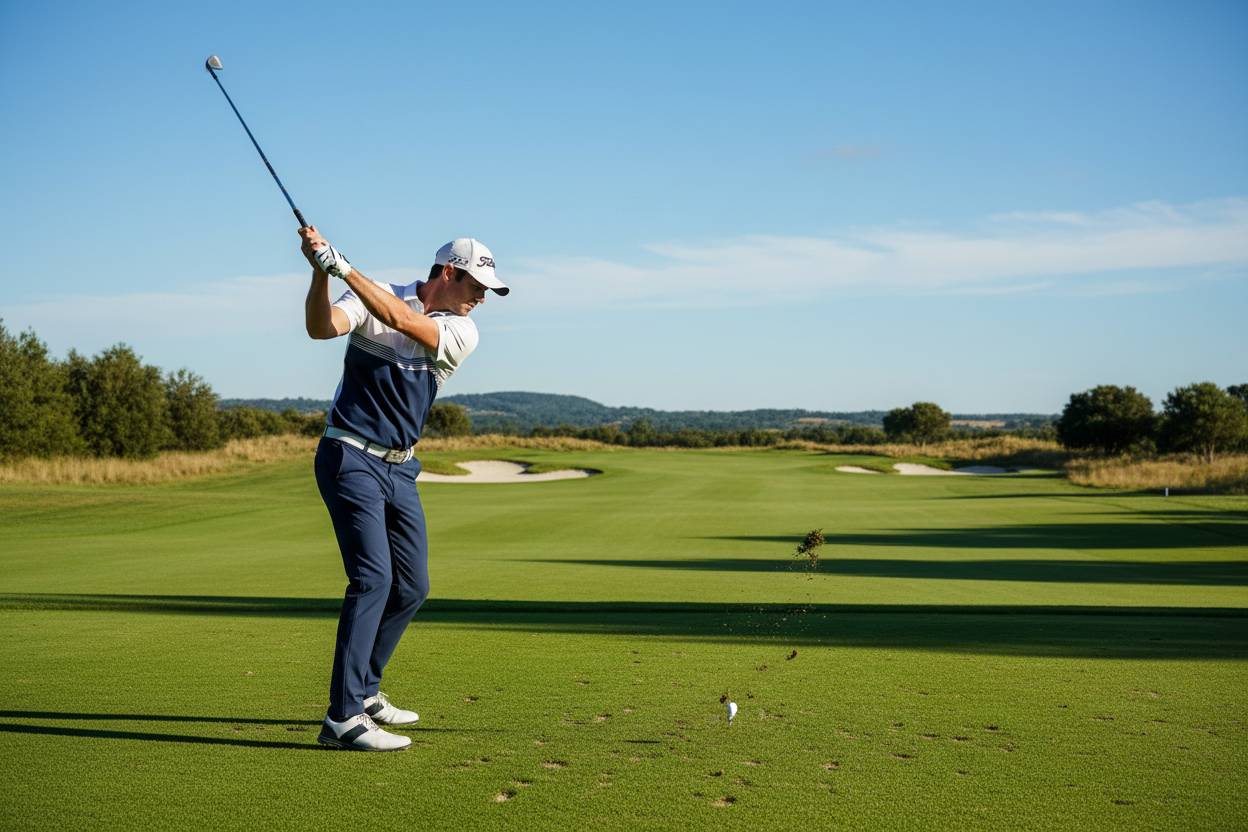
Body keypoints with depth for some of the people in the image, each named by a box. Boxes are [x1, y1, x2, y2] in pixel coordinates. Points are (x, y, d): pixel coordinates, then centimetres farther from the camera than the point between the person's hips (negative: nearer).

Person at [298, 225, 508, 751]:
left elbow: (403, 321, -17)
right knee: (373, 577, -19)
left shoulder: (462, 333, 2)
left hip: (400, 469, 6)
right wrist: (321, 272, -37)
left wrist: (346, 268, -25)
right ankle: (343, 718, -19)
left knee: (412, 587, 10)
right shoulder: (372, 295, -4)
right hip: (350, 457, -6)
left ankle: (364, 691, 28)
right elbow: (321, 326, -22)